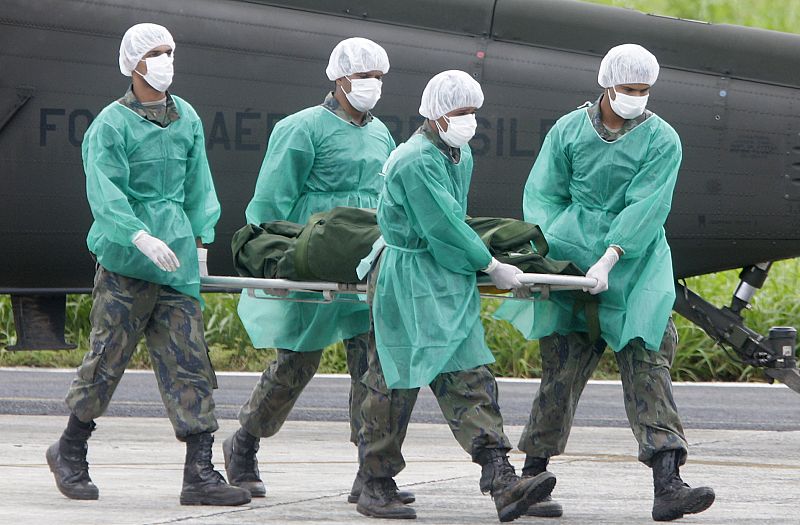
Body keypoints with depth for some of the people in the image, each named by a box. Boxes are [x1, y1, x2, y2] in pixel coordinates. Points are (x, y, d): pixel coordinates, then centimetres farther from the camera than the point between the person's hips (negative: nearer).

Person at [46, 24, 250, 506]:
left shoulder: (186, 118, 13)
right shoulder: (112, 124, -4)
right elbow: (105, 195, -14)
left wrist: (200, 238, 15)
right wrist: (143, 239, -26)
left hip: (176, 256, 5)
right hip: (125, 255, -5)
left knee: (189, 362, -3)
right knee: (109, 353, -1)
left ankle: (200, 472, -6)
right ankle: (70, 452, 19)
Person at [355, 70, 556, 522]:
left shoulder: (461, 157, 12)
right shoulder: (415, 162, -17)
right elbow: (444, 228, -18)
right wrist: (492, 267, -11)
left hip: (452, 282, 8)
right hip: (407, 281, -8)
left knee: (470, 378, -3)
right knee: (397, 382, -1)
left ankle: (503, 483, -13)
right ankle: (377, 485, 9)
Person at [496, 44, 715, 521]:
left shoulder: (662, 141, -1)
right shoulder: (569, 131, 6)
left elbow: (645, 209, -10)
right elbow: (543, 195, 8)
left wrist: (609, 260, -21)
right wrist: (550, 249, -8)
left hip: (635, 259, -1)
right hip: (573, 257, 1)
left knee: (646, 357, -12)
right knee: (563, 368, 0)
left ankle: (667, 484, -20)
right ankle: (532, 476, 11)